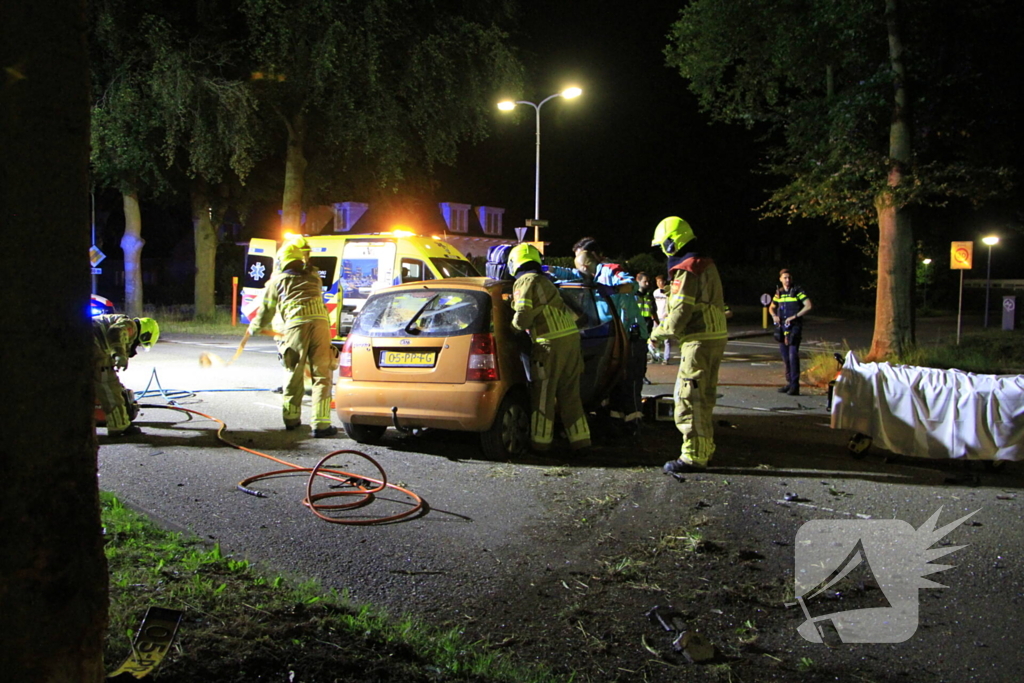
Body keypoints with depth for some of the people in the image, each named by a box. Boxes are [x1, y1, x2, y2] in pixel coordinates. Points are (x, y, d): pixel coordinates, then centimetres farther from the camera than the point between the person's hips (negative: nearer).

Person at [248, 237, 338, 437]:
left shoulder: (277, 281, 18)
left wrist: (254, 328, 41)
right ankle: (321, 424, -6)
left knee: (295, 374, 14)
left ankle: (291, 418, 25)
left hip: (295, 325, 0)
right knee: (321, 375, 0)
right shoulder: (313, 275, 23)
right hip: (320, 323, 0)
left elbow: (266, 310, 26)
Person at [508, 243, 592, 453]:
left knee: (543, 395, 1)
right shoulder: (544, 281, 23)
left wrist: (515, 325, 8)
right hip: (571, 336, 8)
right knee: (570, 393, 14)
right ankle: (580, 439, 16)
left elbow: (523, 316, -12)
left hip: (551, 342, -8)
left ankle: (540, 442, 7)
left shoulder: (525, 282, -3)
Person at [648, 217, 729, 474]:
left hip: (699, 341, -10)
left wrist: (659, 333, -2)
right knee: (703, 397, 18)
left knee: (690, 398, -7)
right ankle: (705, 448, 27)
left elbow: (680, 313, -19)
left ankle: (694, 456, -4)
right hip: (714, 337, 10)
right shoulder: (705, 265, 16)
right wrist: (665, 325, 17)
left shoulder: (687, 271, -15)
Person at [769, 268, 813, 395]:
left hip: (794, 328, -6)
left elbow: (809, 306, -12)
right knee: (785, 356, 9)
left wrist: (794, 317, -16)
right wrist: (774, 316, 3)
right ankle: (789, 383, 18)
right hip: (782, 328, 6)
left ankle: (795, 385, -13)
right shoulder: (779, 292, 12)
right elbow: (772, 307, 25)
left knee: (793, 355, -13)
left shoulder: (797, 291, -4)